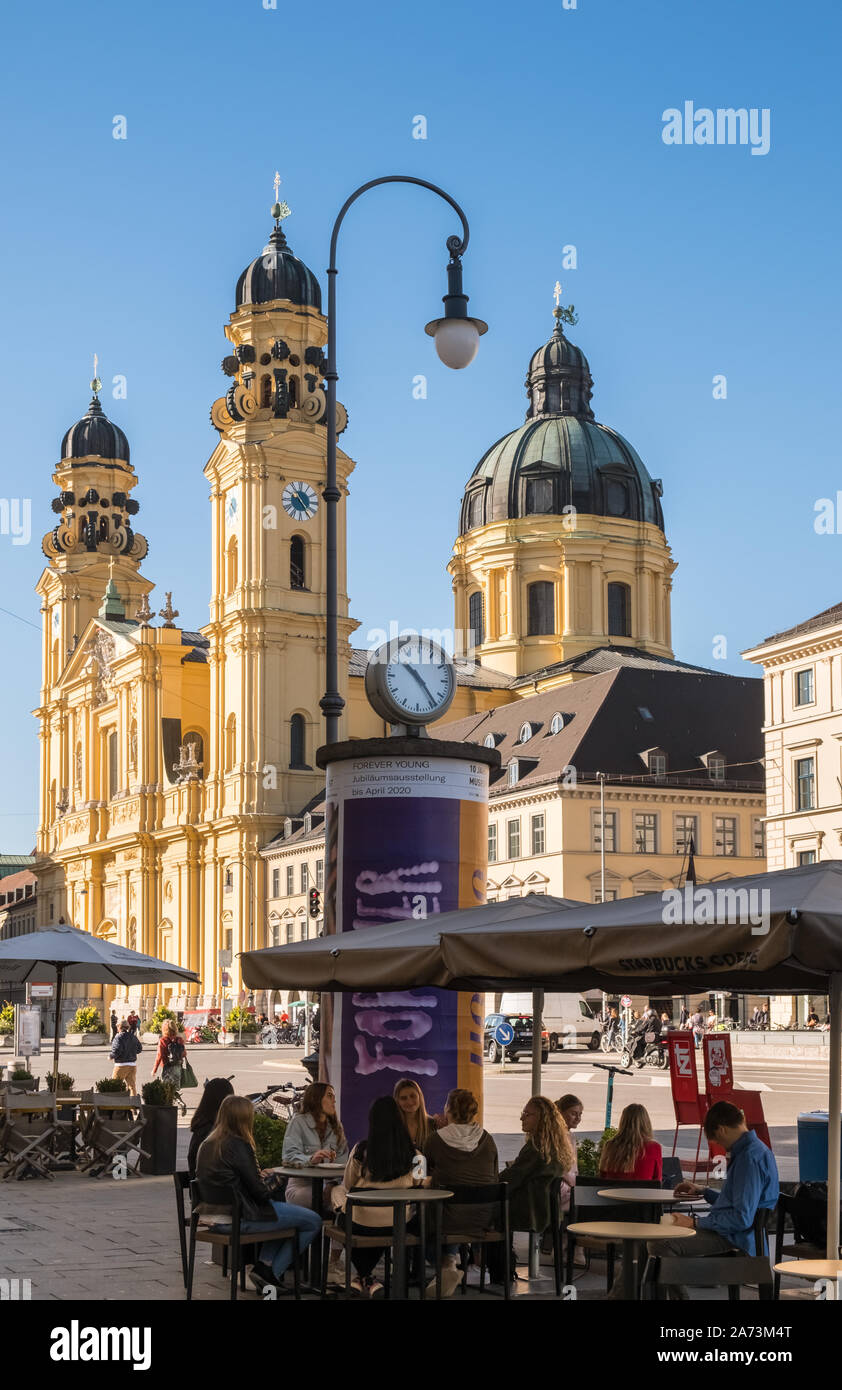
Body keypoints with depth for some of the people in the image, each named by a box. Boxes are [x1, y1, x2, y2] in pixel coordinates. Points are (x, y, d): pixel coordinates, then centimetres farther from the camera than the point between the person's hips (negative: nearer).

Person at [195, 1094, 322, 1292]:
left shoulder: (207, 1145, 6)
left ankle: (263, 1265, 17)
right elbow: (260, 1193, -17)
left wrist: (260, 1177, 10)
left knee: (285, 1210, 30)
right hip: (242, 1217, -9)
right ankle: (272, 1274, 6)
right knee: (313, 1222, 1)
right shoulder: (238, 1146, -20)